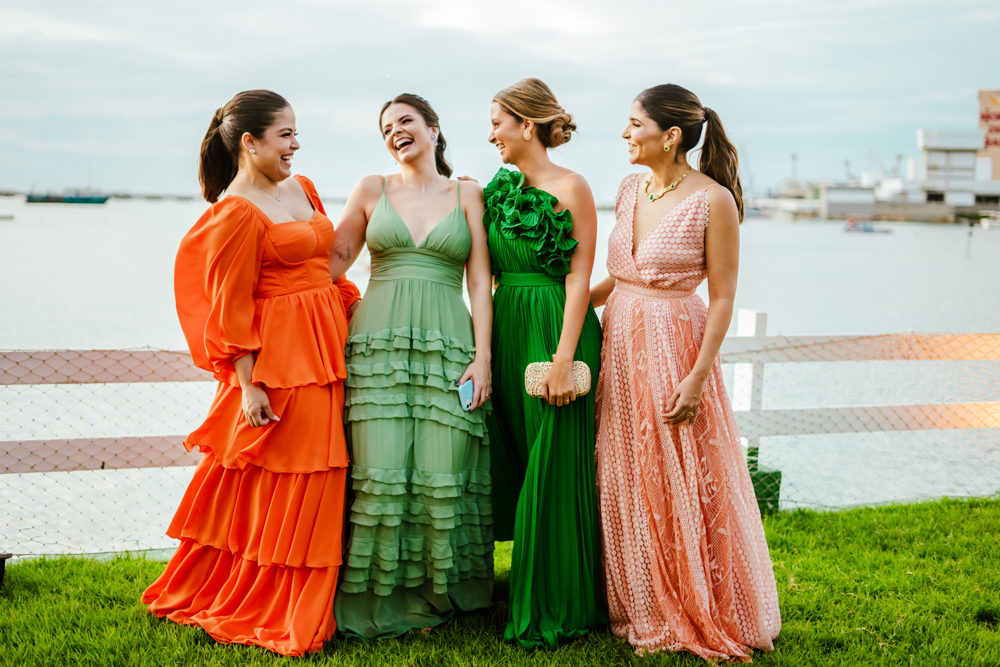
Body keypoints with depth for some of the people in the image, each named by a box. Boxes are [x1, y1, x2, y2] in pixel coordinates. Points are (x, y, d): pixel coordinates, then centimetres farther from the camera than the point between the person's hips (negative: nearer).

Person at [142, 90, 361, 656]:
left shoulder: (302, 189, 12)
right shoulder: (236, 213, -13)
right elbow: (230, 308, -14)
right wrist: (249, 384, -18)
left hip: (325, 353, 8)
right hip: (279, 359, -8)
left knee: (317, 480, 12)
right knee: (270, 485, 1)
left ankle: (302, 605, 24)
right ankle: (252, 608, 16)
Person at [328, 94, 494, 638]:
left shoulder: (467, 194, 11)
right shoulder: (372, 190, 13)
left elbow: (479, 281, 5)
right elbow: (330, 263, 14)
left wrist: (482, 356, -3)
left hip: (446, 347, 0)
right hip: (379, 345, 0)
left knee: (442, 475, -4)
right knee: (380, 473, -6)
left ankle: (433, 596, 12)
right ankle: (379, 599, 6)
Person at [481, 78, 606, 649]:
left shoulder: (570, 188, -8)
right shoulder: (499, 190, 12)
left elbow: (579, 279, -12)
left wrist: (563, 358, -18)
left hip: (554, 332, -7)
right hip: (506, 333, 7)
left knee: (553, 468, -3)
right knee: (513, 461, 12)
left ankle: (557, 607, 8)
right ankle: (522, 594, 24)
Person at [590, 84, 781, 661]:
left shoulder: (714, 200, -11)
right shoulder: (631, 190, 9)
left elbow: (722, 298, -12)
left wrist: (698, 377, -17)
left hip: (675, 347, -7)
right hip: (620, 346, 7)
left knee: (683, 484, 0)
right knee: (625, 482, 10)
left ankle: (704, 617, 17)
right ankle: (645, 611, 25)